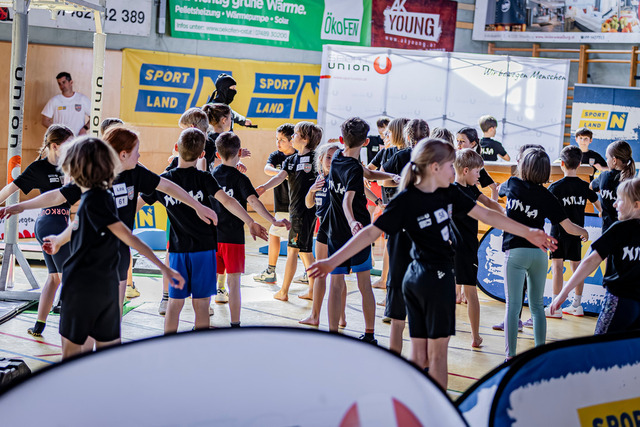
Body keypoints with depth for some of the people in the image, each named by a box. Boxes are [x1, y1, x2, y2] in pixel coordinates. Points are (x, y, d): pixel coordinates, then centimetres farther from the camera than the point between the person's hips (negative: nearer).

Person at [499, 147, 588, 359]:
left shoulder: (513, 184, -1)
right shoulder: (547, 197, -1)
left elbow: (500, 190, 25)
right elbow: (568, 226, -2)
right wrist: (583, 232, 20)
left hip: (515, 252, -2)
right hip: (539, 252, 2)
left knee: (513, 305, -3)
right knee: (537, 305, 13)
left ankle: (511, 356, -7)